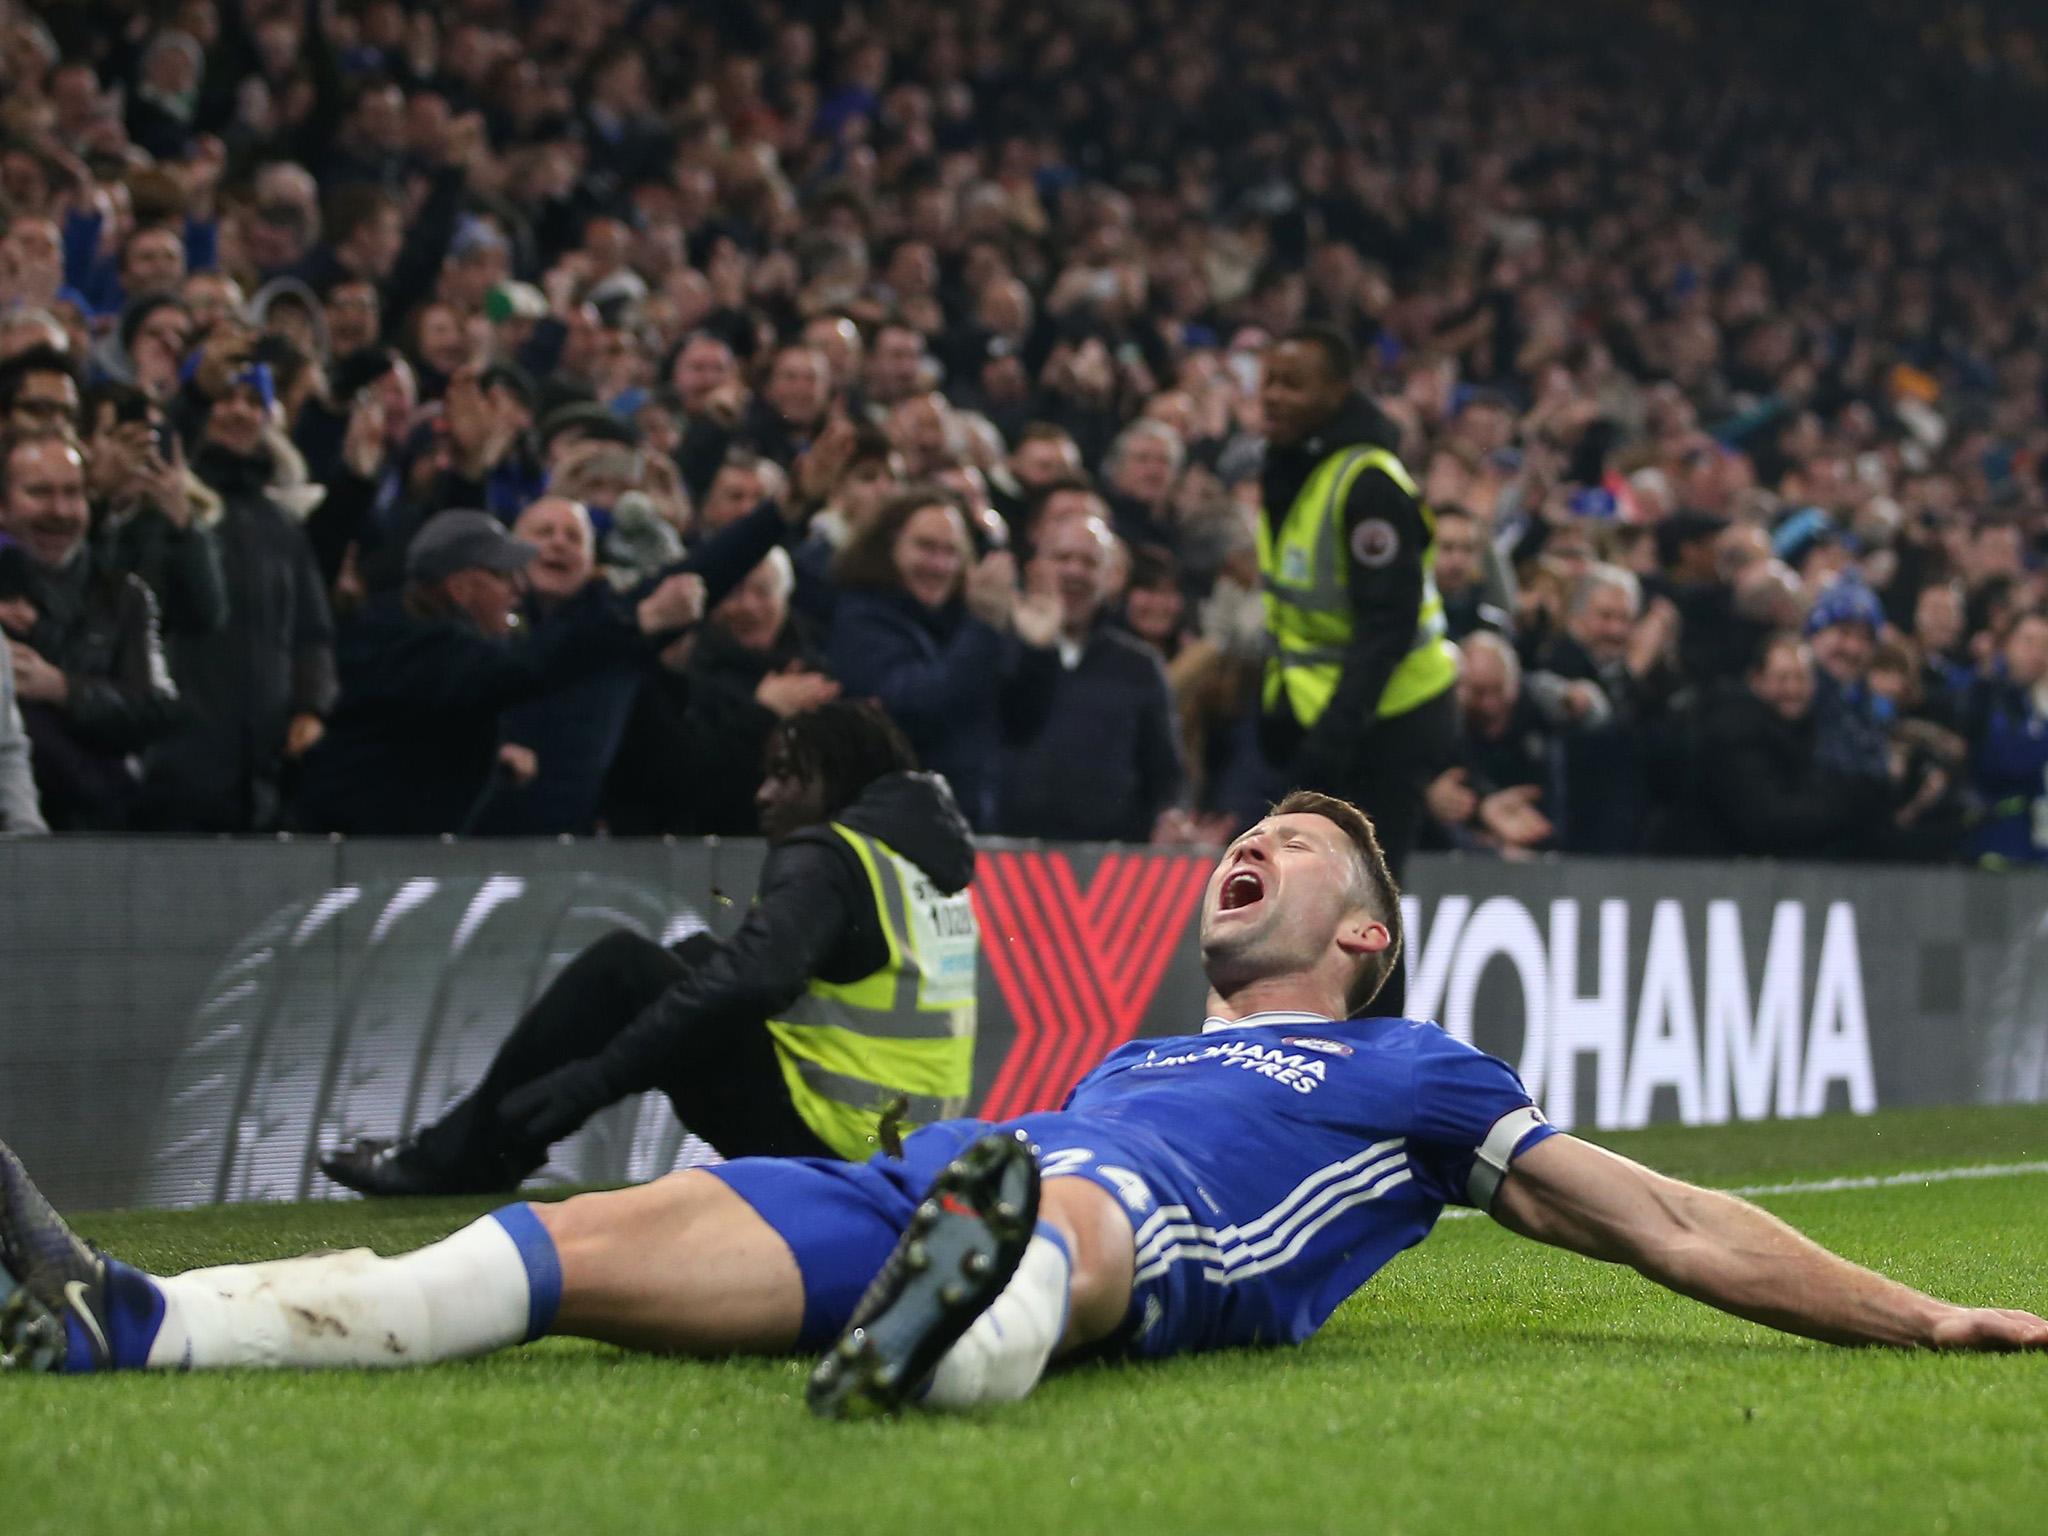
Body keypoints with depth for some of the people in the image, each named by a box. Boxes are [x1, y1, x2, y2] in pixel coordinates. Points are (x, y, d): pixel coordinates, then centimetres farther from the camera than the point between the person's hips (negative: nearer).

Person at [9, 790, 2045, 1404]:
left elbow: (1669, 1223, 25)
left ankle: (955, 1339, -76)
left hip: (1145, 1248, -4)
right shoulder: (1135, 1051, 41)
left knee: (1056, 1203, -41)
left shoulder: (1410, 1072, 29)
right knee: (593, 1238, -18)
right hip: (911, 1178, 5)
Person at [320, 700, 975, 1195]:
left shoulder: (829, 858, -13)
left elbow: (749, 981, -27)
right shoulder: (927, 851, 14)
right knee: (697, 958, 22)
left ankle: (452, 1159, 3)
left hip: (816, 1138, -9)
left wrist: (597, 1077, -27)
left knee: (621, 968, -3)